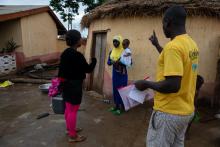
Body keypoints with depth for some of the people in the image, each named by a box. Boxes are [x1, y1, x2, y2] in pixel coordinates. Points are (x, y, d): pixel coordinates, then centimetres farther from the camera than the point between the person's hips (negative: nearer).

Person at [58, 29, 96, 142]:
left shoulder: (65, 53, 5)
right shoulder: (77, 55, -22)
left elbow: (62, 70, 10)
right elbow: (88, 69, -13)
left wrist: (63, 80, 18)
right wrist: (94, 59, 4)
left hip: (66, 84, 9)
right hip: (74, 85, -9)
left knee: (68, 108, 21)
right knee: (73, 110, 3)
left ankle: (69, 128, 39)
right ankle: (73, 136, 18)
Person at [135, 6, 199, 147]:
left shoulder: (173, 46, -23)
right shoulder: (192, 44, 6)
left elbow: (173, 85, -29)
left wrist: (146, 84, -14)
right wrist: (157, 45, 29)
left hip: (169, 112, -9)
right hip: (186, 110, 9)